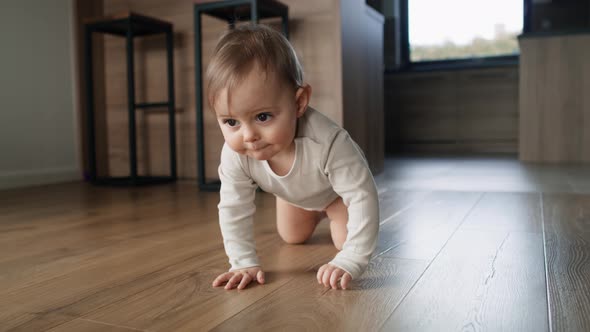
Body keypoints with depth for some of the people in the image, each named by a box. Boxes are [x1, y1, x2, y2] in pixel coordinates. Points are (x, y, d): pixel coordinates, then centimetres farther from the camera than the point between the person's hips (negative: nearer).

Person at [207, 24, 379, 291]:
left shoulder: (328, 142, -51)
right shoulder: (234, 156, -38)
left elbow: (363, 198, -46)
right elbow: (233, 209, -27)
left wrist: (349, 262, -50)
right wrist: (244, 263, -31)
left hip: (338, 190, -3)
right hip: (295, 195, 4)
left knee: (346, 241, -7)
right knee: (292, 238, 17)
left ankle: (332, 214, 27)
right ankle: (318, 214, 48)